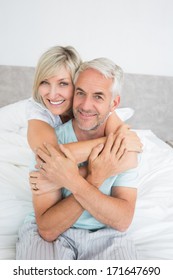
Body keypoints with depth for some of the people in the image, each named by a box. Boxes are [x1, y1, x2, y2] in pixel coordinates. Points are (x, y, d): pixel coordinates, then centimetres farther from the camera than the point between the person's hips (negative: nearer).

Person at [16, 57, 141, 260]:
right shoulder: (49, 142, -15)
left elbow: (123, 220, -16)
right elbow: (47, 229, -18)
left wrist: (73, 181, -29)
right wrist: (94, 179, -28)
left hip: (105, 235, 0)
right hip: (48, 235, 0)